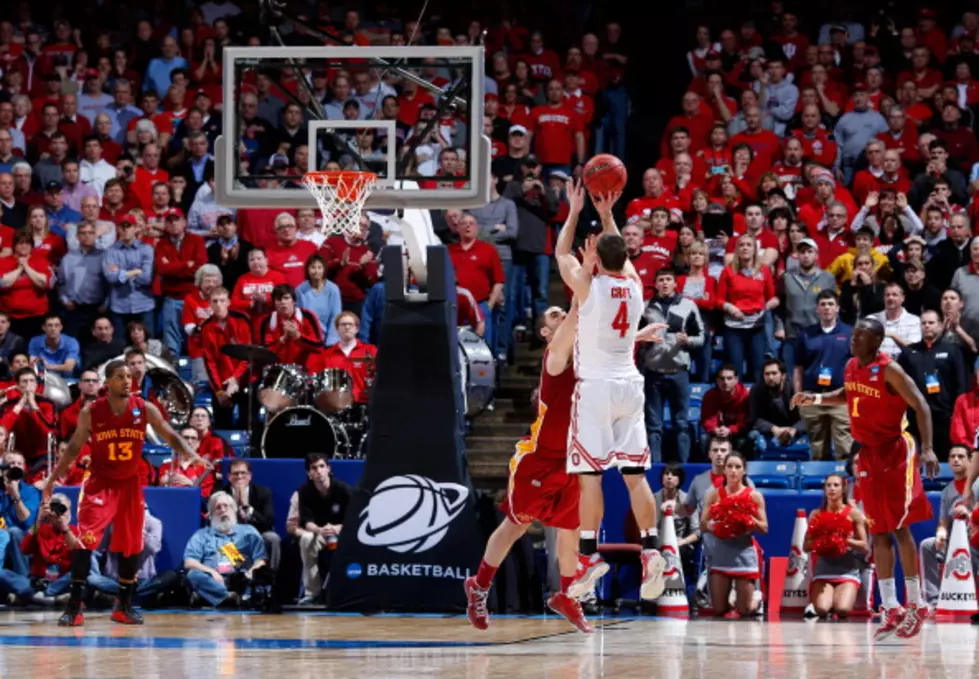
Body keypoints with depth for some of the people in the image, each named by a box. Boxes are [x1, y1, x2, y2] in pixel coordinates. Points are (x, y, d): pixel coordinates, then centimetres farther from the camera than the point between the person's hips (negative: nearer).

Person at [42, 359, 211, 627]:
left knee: (131, 545, 7)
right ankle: (74, 606, -14)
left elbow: (171, 436, -4)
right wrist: (53, 479, -2)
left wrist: (194, 456, -20)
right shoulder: (91, 413, -12)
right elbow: (74, 447, -1)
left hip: (129, 483, 3)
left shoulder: (145, 409, -9)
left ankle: (124, 605, 21)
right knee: (85, 539, -17)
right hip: (100, 482, -3)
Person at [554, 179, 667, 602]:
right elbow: (619, 252, 27)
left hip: (596, 387, -5)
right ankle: (650, 550, -5)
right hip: (630, 385, 5)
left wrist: (575, 211, 21)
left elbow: (561, 253, 11)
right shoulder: (634, 282, 4)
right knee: (635, 474, 4)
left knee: (590, 473, -5)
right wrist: (606, 215, 31)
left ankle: (590, 555, -11)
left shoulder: (588, 284, -8)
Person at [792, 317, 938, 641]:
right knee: (878, 532, 6)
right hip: (869, 453, 7)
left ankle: (916, 604, 2)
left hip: (895, 451, -7)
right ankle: (891, 610, 9)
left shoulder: (889, 370, -17)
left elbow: (921, 406, -18)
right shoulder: (851, 367, 5)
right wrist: (816, 399, 8)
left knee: (900, 527, -6)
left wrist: (927, 449, -28)